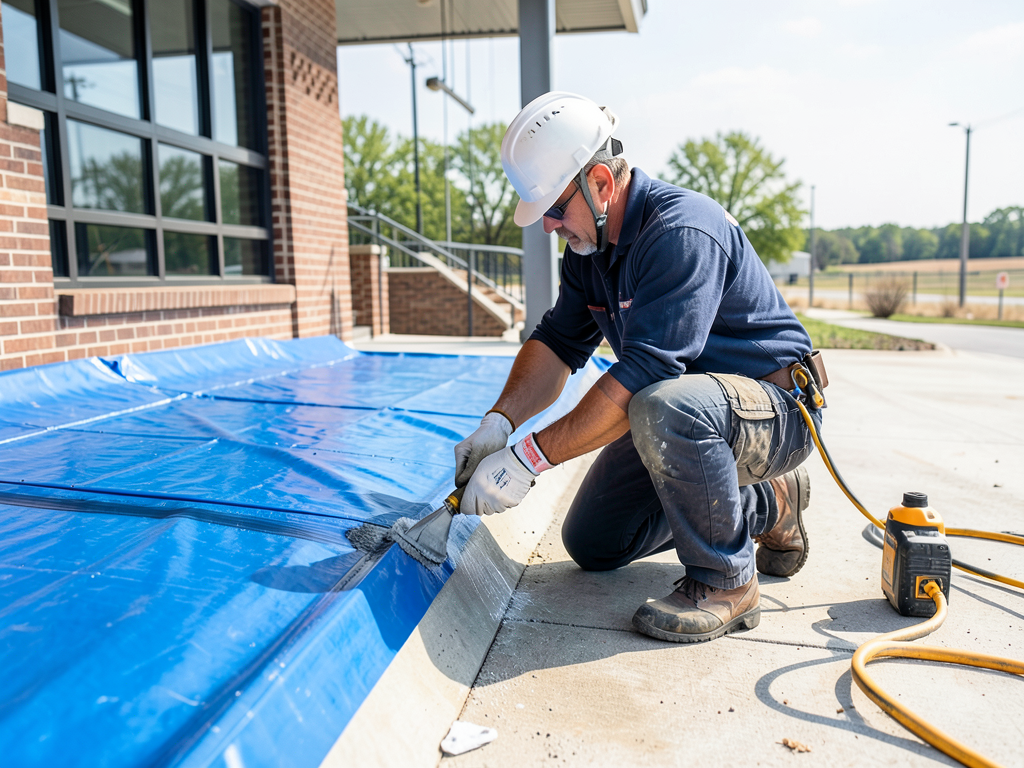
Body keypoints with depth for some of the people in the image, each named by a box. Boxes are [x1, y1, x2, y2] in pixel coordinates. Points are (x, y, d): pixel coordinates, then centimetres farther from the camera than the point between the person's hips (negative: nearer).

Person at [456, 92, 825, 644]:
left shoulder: (682, 231, -28)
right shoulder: (588, 245, 1)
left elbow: (642, 374, -36)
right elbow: (559, 340, 3)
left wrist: (530, 458, -34)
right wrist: (498, 422, -14)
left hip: (777, 408, -9)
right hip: (685, 411, 9)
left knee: (664, 408, -42)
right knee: (592, 544, 8)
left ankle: (725, 580, -15)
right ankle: (765, 507, 19)